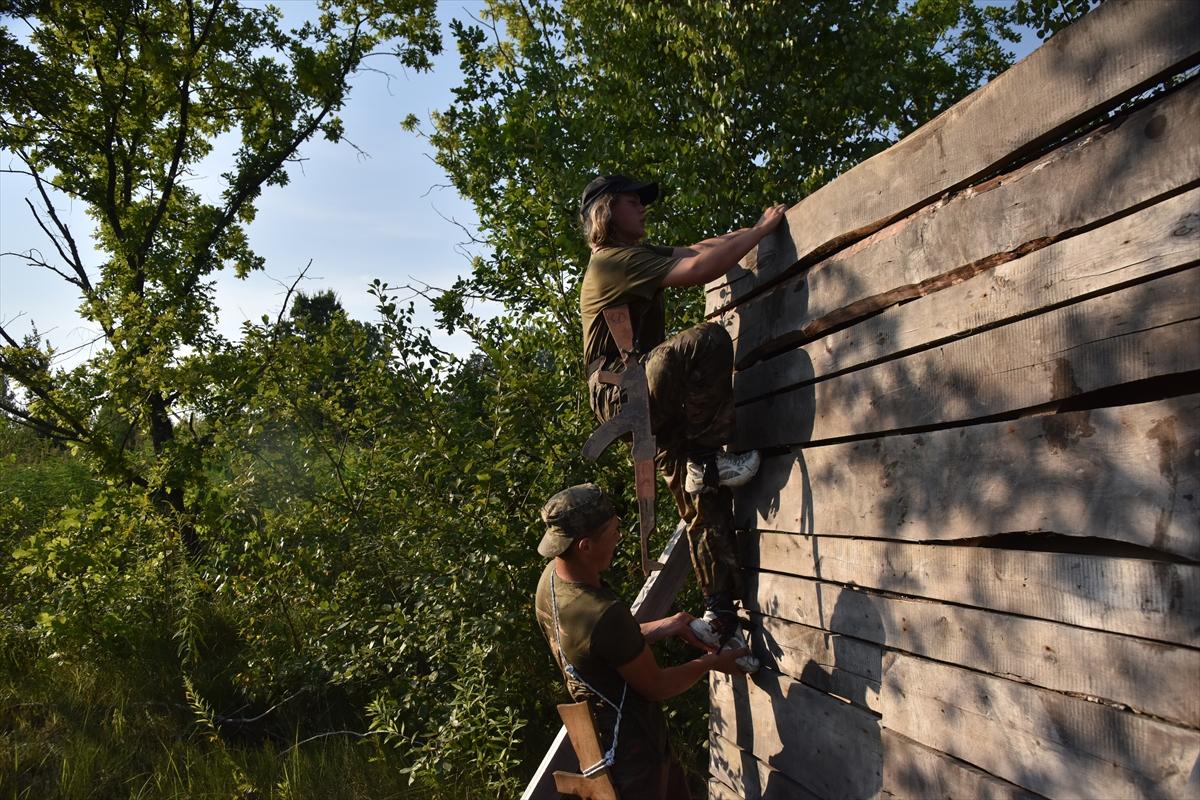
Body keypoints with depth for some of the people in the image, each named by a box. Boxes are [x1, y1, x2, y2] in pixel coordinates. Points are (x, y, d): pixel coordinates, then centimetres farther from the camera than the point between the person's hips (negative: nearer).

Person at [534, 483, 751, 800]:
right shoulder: (604, 615, -36)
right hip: (630, 750, -8)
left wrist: (669, 626, 6)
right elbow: (655, 686, -20)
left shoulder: (551, 577, -9)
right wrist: (712, 662, -4)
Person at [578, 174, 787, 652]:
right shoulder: (616, 261, -12)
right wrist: (763, 228, -13)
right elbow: (700, 268, -22)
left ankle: (720, 615, 3)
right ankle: (706, 461, -20)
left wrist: (752, 229, 14)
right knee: (708, 341, -31)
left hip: (652, 404, 10)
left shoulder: (635, 256, 21)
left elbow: (695, 250, 25)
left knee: (704, 497, 1)